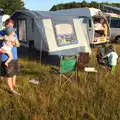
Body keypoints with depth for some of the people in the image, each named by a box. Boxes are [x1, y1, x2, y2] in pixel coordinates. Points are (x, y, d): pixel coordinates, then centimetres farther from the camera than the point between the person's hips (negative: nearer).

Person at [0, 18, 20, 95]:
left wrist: (16, 43, -15)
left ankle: (14, 84, 44)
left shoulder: (14, 34, 6)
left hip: (14, 57, 7)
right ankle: (12, 90, 17)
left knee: (14, 72, 23)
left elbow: (18, 45, 7)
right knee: (9, 74, 3)